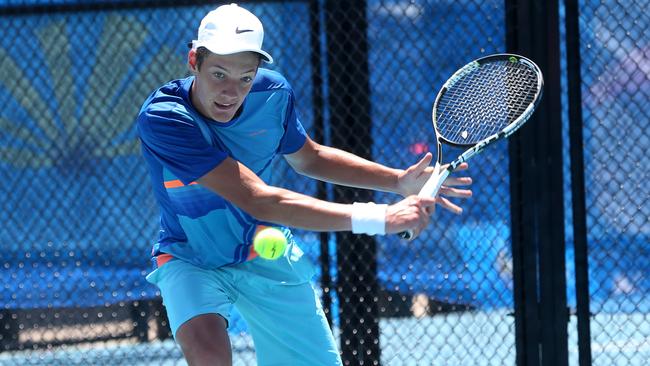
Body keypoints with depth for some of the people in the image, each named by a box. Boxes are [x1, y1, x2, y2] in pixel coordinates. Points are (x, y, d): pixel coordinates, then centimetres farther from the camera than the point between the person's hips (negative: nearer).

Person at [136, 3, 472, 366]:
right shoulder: (162, 118, -33)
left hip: (264, 250, 5)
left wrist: (398, 180, -4)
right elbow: (259, 201, -38)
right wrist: (380, 218, -41)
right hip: (190, 262, -5)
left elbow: (308, 158, 10)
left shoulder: (274, 94, -14)